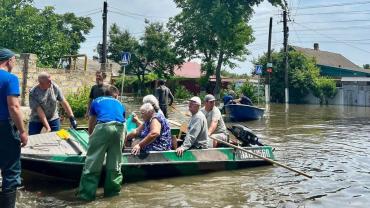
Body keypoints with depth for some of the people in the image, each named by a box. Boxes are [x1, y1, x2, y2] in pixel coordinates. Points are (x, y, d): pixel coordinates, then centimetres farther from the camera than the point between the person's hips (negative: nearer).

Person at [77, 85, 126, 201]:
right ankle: (112, 190, 23)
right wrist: (122, 139, 58)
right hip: (119, 128, 3)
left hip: (103, 127, -3)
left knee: (93, 162, 3)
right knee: (115, 162, 15)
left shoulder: (96, 101, 29)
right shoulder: (119, 104, 34)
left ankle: (86, 194, 5)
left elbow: (91, 125, 34)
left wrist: (91, 138, 50)